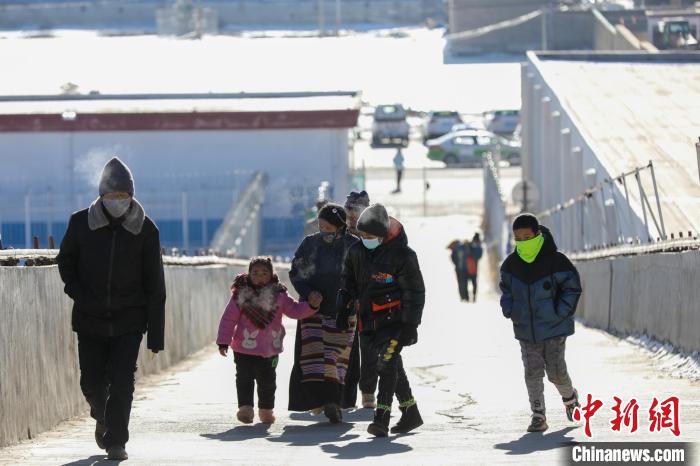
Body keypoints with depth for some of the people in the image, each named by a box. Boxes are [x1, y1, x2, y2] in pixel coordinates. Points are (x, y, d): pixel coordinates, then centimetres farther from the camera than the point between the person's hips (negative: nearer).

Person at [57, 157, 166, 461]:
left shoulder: (145, 230, -5)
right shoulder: (81, 223, -4)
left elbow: (155, 287, -2)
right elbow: (65, 261, 13)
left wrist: (156, 334, -4)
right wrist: (78, 294, -5)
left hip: (129, 321, -1)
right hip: (90, 319, 1)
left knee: (122, 384, -10)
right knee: (92, 383, 7)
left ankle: (116, 441, 2)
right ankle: (102, 417, 38)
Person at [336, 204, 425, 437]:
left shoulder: (402, 255, -15)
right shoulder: (357, 251, 3)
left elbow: (415, 291, -10)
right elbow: (349, 281, 18)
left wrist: (410, 324, -13)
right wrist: (344, 309, 11)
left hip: (395, 318, -7)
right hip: (372, 319, 7)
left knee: (386, 364, -18)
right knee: (393, 366, 13)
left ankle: (381, 418, -21)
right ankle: (411, 414, 24)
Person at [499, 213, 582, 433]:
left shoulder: (555, 261, -13)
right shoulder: (511, 264, 0)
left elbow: (572, 287, -5)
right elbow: (506, 288, 17)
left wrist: (560, 313, -13)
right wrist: (509, 310, 1)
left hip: (553, 328, -3)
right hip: (526, 330, 3)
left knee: (556, 371, 2)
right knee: (532, 372, -2)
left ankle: (569, 397, 34)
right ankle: (538, 416, 2)